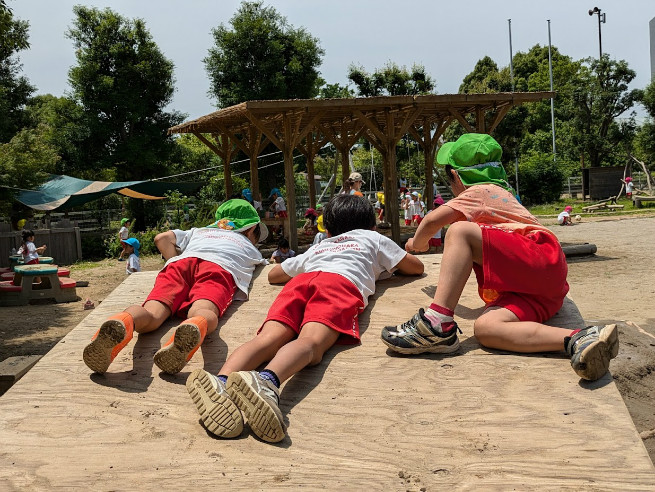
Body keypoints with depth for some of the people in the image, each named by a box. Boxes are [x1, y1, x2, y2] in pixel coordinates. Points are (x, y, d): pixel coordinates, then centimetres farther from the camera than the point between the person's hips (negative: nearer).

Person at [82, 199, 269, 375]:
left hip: (183, 261, 2)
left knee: (151, 313, -23)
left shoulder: (198, 231, 43)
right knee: (203, 312, -33)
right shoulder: (249, 247, 42)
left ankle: (122, 322, -58)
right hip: (222, 267, -2)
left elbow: (162, 238, 29)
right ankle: (196, 326, -70)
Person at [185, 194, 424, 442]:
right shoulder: (374, 238, 38)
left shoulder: (316, 249, 44)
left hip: (301, 281, 3)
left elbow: (273, 274, 52)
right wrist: (390, 262, 65)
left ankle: (221, 381, -53)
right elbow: (416, 266, 46)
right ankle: (267, 380, -61)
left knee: (269, 338, -22)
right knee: (311, 342, -29)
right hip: (343, 282, -3)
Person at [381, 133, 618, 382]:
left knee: (460, 231, -18)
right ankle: (579, 341, -34)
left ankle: (438, 323, -32)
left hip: (542, 257, -9)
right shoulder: (500, 192, 33)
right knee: (485, 328, -18)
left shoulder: (479, 192, 4)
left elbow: (432, 221, -2)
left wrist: (417, 242, 18)